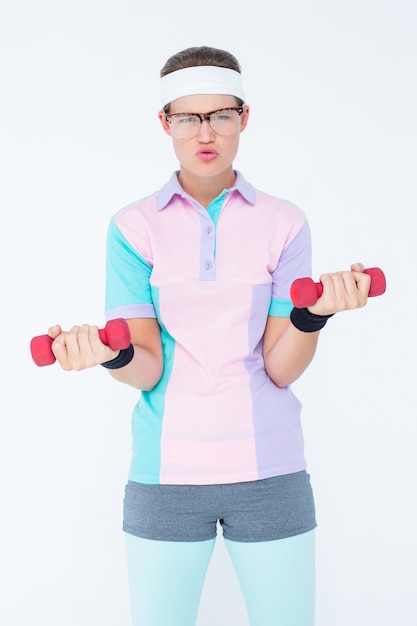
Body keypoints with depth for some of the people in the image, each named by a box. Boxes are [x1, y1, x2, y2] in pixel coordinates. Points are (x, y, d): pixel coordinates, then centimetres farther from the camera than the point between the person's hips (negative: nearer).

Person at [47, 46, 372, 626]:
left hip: (268, 469, 1)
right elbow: (147, 367, -5)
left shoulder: (284, 223, 1)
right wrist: (113, 356, -27)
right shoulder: (134, 225, 0)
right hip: (167, 472, 0)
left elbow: (281, 367, -4)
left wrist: (313, 315, -23)